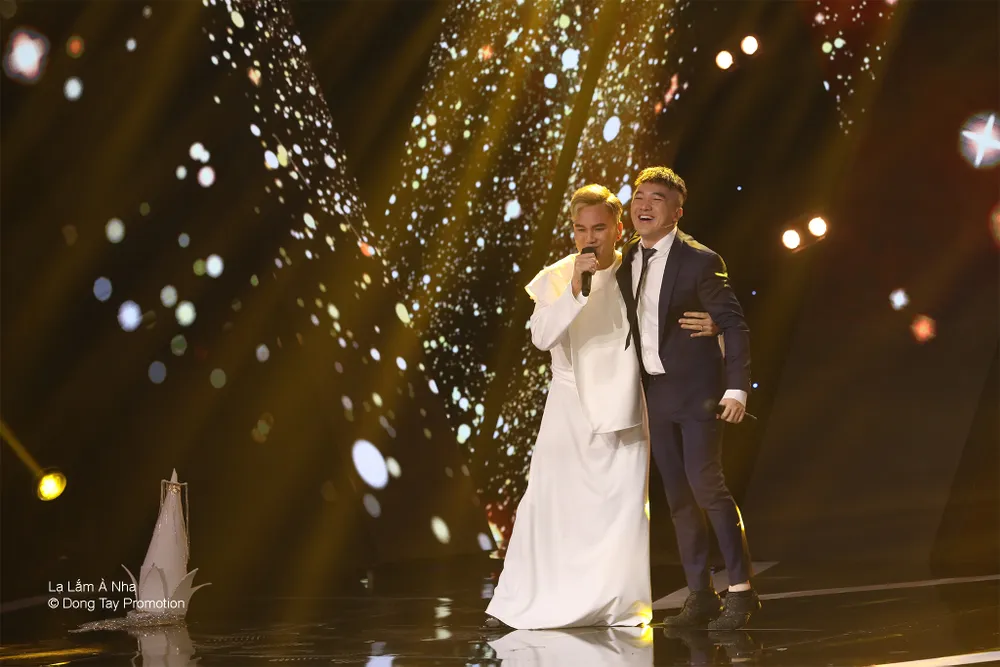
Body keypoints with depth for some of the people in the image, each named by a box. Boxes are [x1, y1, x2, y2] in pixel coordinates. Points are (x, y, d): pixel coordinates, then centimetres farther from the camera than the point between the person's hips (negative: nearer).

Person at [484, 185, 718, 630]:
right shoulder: (555, 279, -1)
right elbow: (541, 336, -14)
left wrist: (709, 324, -9)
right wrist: (575, 290, -24)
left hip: (622, 406, 1)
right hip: (569, 405, -1)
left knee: (624, 505, 0)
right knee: (546, 500, -5)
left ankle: (620, 604, 12)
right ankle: (515, 604, 3)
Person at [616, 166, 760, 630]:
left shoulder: (699, 260, -10)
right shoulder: (626, 259, 7)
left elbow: (734, 325, -10)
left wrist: (736, 389, -17)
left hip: (696, 390, -6)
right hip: (654, 394, 6)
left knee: (707, 486, -10)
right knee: (678, 498, 8)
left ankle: (741, 590, 1)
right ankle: (700, 596, 16)